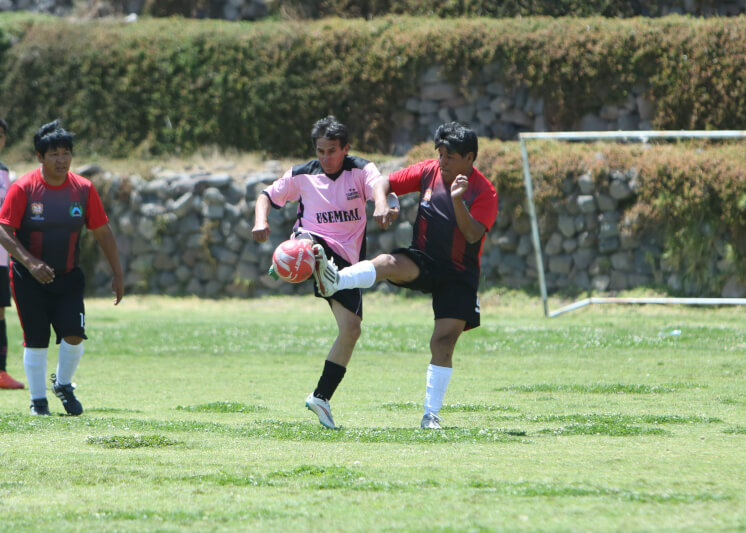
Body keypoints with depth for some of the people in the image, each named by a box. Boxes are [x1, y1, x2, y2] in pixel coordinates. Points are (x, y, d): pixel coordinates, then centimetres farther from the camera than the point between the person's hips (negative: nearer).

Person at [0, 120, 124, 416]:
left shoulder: (83, 189, -4)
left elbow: (103, 232, 5)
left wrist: (117, 274, 3)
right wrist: (30, 263, -26)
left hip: (68, 277, 2)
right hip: (29, 279, -2)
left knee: (74, 335, -10)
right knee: (36, 341, -2)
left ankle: (63, 384, 18)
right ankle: (38, 400, 15)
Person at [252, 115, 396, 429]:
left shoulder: (361, 170, 0)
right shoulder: (301, 176, 5)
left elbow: (377, 186, -22)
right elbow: (267, 196, 15)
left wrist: (382, 207, -47)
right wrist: (261, 222, -8)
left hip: (347, 259, 0)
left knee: (351, 328, -6)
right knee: (307, 243, -39)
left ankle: (321, 397, 4)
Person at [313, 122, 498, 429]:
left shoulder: (484, 192, -9)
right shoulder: (428, 172, 2)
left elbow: (473, 235, -22)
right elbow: (385, 183, 9)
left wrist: (458, 200, -36)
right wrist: (381, 204, -13)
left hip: (459, 274, -2)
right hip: (423, 262, 2)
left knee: (444, 342, -10)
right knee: (389, 263, -32)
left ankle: (431, 414, -3)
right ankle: (334, 281, -59)